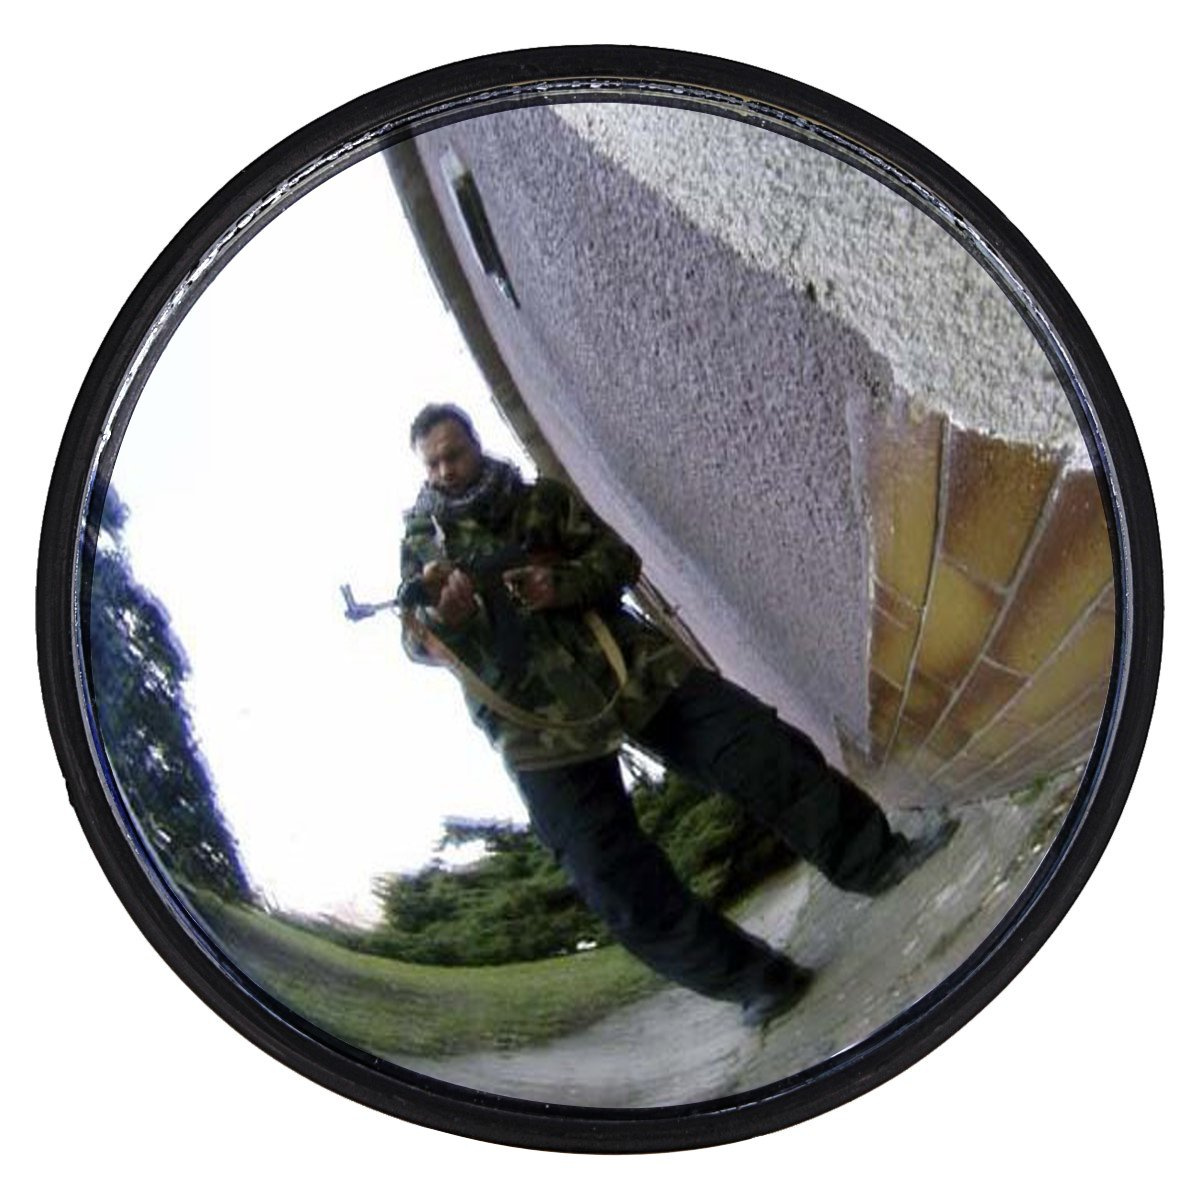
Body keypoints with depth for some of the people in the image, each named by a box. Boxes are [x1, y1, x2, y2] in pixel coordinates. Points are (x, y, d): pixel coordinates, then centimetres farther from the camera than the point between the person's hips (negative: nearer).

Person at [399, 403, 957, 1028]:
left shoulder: (544, 498, 11)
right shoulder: (420, 540, 8)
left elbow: (620, 559, 7)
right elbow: (419, 643, -3)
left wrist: (563, 583, -15)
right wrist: (443, 615, -29)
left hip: (632, 668, 2)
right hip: (540, 726, -2)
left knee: (760, 748, -7)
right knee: (622, 884, -9)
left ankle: (877, 858, 5)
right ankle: (754, 980, 3)